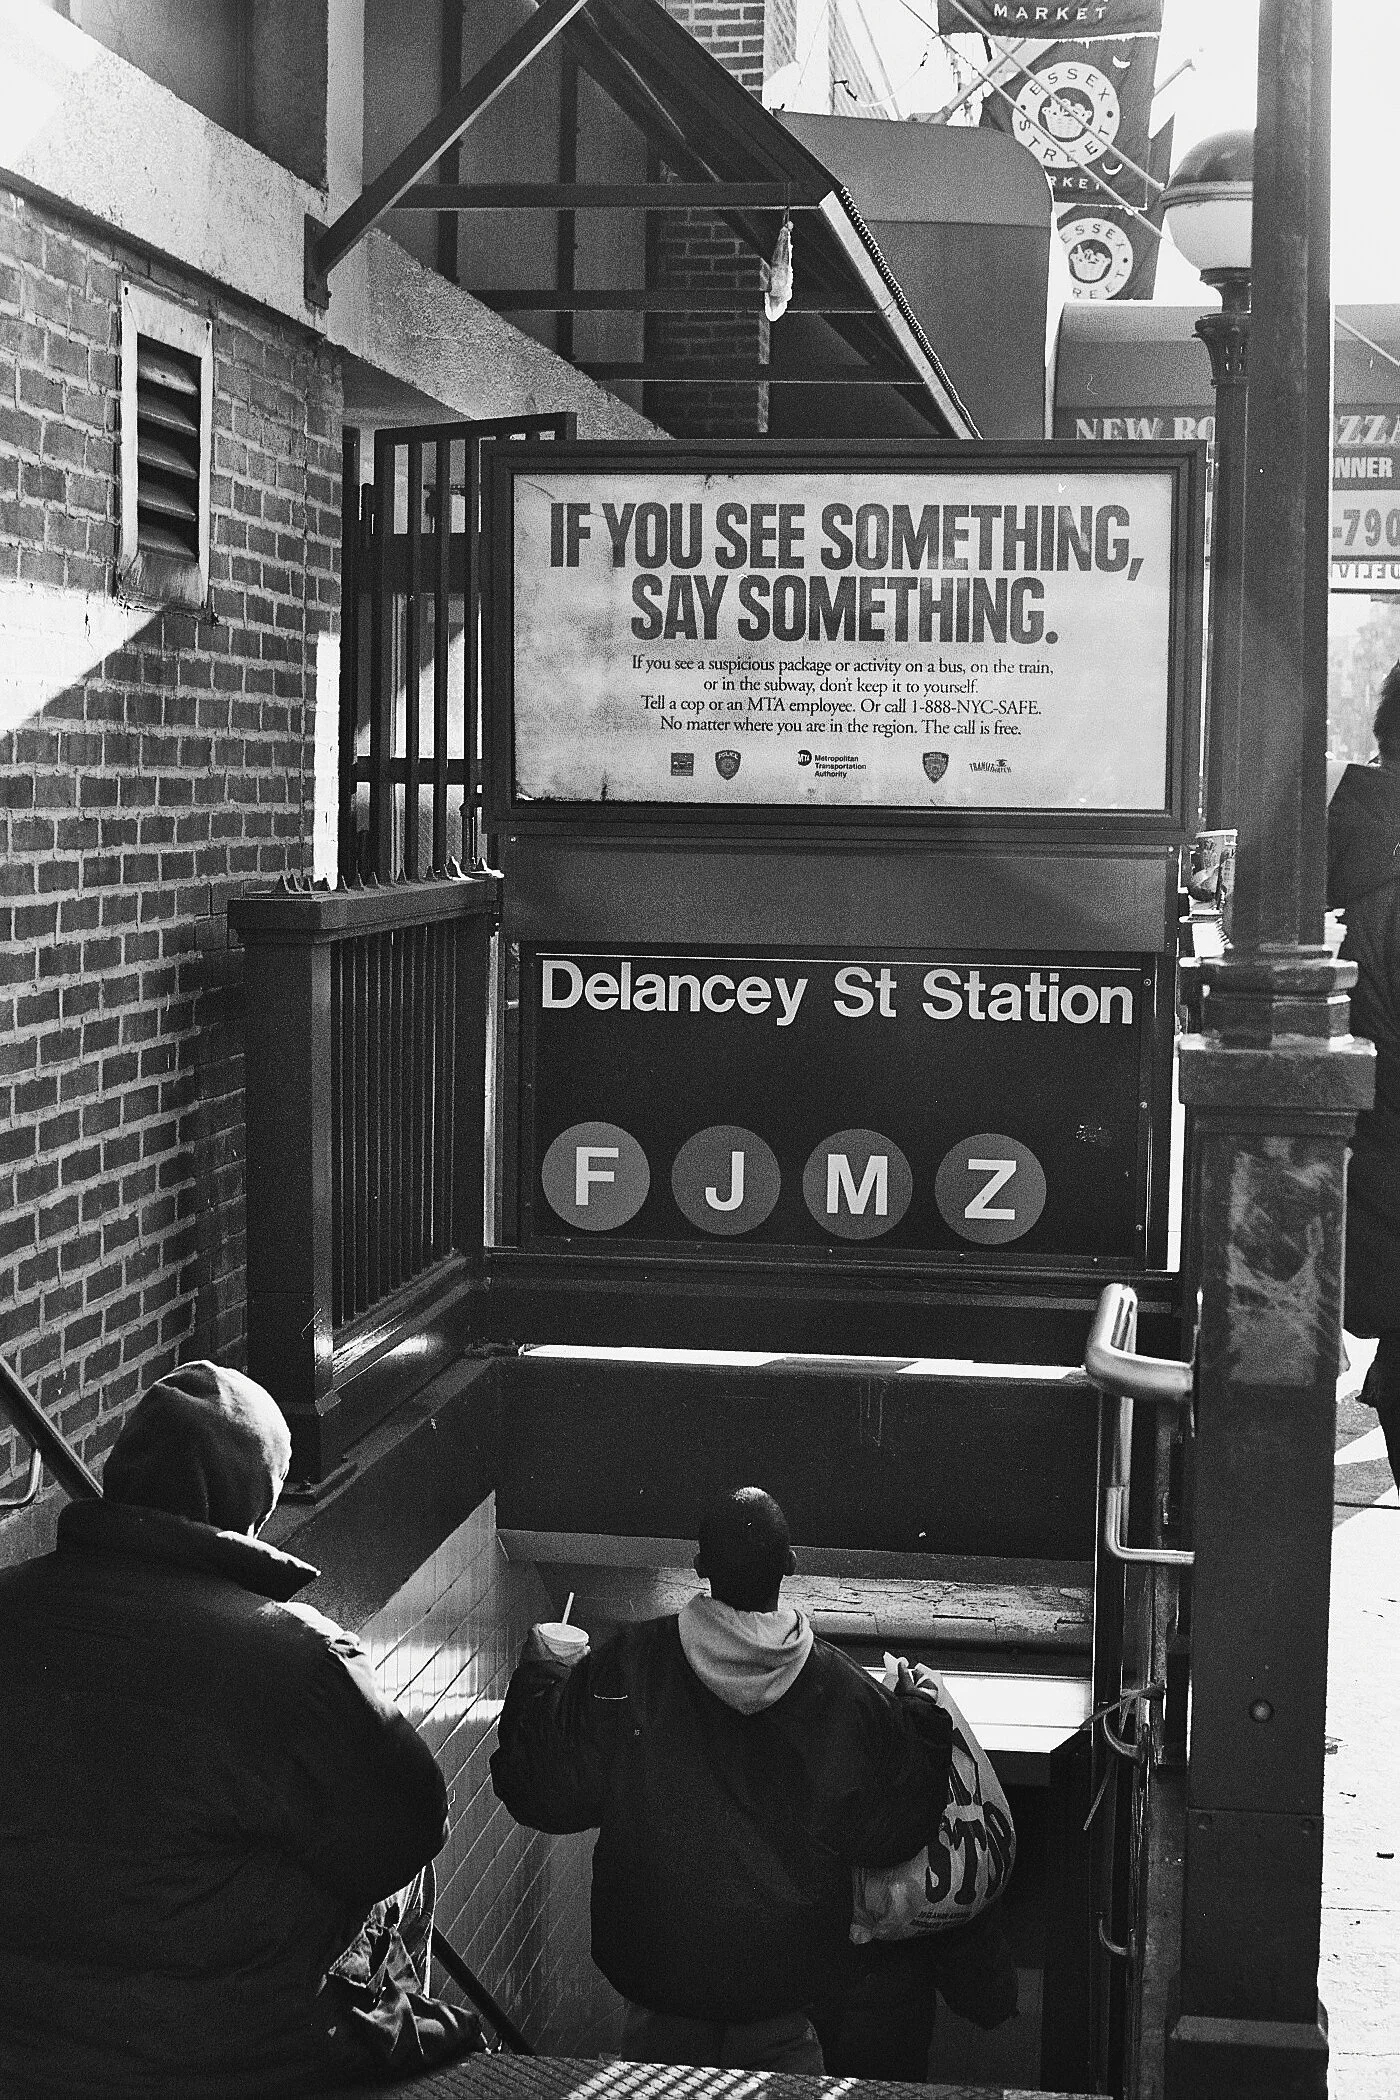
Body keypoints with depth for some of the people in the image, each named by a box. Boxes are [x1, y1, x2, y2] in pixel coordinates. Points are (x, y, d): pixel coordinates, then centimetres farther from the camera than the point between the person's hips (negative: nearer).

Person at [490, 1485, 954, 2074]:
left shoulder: (629, 1666, -18)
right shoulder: (841, 1690, -17)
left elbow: (543, 1791, -9)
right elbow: (894, 1829, -6)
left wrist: (537, 1669, 6)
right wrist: (922, 1716, 8)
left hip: (658, 1958, 0)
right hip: (785, 1973, 0)